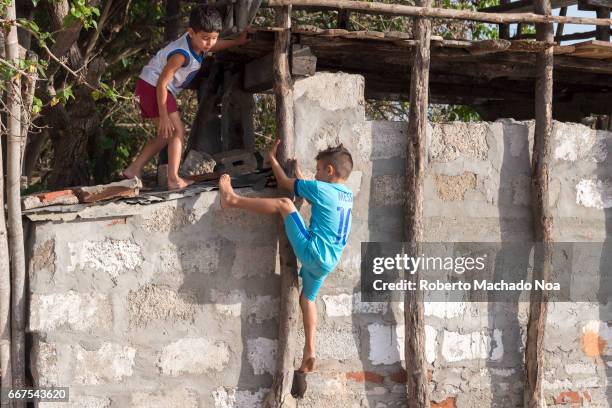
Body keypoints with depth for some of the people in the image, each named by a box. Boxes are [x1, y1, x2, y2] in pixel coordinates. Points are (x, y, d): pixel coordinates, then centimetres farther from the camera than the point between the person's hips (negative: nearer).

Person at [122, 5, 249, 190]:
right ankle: (174, 179, -17)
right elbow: (162, 83, -28)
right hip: (152, 86, -10)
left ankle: (133, 171, 17)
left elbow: (214, 46, 25)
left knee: (166, 135, 16)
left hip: (150, 88, 10)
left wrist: (237, 41, 25)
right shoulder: (182, 54, -30)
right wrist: (164, 116, -25)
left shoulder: (198, 42, -2)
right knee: (177, 131, -11)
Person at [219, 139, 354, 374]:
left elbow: (284, 183, 3)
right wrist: (298, 172, 38)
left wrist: (272, 158, 17)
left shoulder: (320, 188, -8)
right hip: (328, 262, 8)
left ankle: (233, 199, -4)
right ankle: (309, 351, 16)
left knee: (283, 204, -8)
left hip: (312, 250, -8)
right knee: (307, 298, 22)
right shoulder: (347, 195, 15)